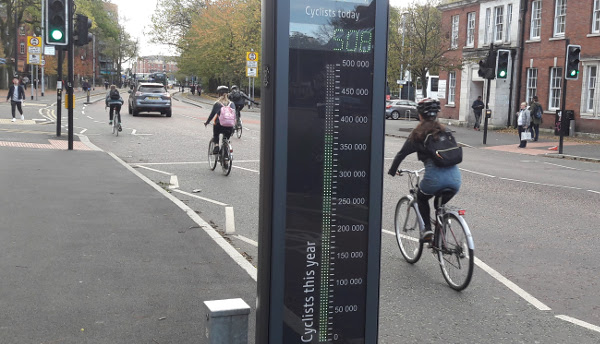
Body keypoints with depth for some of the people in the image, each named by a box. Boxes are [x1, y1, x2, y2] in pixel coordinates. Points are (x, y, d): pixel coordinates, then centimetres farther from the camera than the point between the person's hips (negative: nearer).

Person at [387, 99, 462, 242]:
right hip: (455, 177, 4)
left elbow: (402, 153, 9)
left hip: (434, 177, -4)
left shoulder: (418, 133, 7)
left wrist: (392, 170, 24)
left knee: (421, 198, 27)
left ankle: (427, 228, 10)